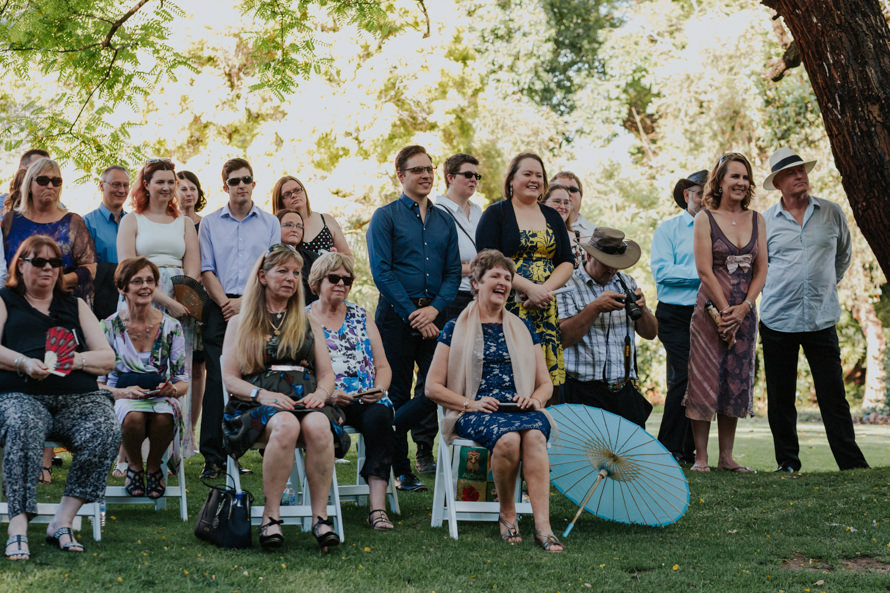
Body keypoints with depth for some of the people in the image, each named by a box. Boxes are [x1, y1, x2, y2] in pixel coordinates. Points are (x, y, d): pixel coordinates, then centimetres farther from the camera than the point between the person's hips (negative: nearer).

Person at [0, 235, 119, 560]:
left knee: (106, 432, -30)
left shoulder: (76, 306, 26)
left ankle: (62, 522, -25)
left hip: (79, 397, 3)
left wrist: (76, 359, -5)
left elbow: (107, 357, 16)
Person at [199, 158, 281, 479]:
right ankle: (214, 457, -5)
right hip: (220, 308, 0)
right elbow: (206, 271, 7)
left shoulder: (270, 223, 11)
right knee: (217, 380, -7)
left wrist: (245, 301, -7)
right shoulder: (210, 223, 12)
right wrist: (225, 303, -7)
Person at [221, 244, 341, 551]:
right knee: (286, 425, -39)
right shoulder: (240, 323, 17)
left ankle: (320, 517, -34)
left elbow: (327, 374, 19)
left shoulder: (308, 323, 25)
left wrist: (320, 393, -6)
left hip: (304, 400, 2)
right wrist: (262, 394, -13)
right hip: (257, 405, -2)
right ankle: (271, 516, -32)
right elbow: (229, 378, 7)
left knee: (318, 426, -36)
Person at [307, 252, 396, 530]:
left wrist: (379, 389, -4)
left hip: (368, 401, 2)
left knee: (378, 416, -33)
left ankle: (378, 507, -39)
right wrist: (326, 393, -14)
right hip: (325, 403, -2)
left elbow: (383, 366, 18)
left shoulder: (361, 317, 20)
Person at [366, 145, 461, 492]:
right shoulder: (385, 217, 2)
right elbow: (381, 271, -6)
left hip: (434, 314, 4)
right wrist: (412, 314, -11)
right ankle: (400, 470, 5)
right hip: (396, 315, -4)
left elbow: (453, 272, 11)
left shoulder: (444, 221, 15)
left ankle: (425, 450, 7)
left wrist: (434, 309, -7)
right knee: (396, 393, -1)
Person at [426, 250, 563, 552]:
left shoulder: (523, 329, 22)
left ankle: (543, 526, -42)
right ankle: (507, 515, -14)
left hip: (521, 411, 2)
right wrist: (470, 404, -10)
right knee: (508, 438, -36)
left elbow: (546, 383, 22)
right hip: (475, 414, -2)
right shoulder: (457, 328, 12)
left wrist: (534, 398, -2)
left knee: (534, 435, -35)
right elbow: (433, 387, 6)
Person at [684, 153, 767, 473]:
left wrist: (743, 308, -7)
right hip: (711, 309, -5)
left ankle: (726, 457, 12)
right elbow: (705, 271, -9)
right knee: (705, 381, -5)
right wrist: (725, 311, -13)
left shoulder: (756, 220, 10)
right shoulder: (705, 218, -3)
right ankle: (701, 457, 1)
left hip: (744, 311, 5)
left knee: (737, 383, 6)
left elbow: (761, 270, 7)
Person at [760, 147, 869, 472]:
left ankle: (852, 463, 1)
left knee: (833, 396, -3)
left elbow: (844, 253, 22)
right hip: (777, 319, 0)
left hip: (822, 319, 0)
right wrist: (776, 288, 10)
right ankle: (788, 463, 15)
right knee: (780, 397, 4)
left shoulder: (831, 213, 5)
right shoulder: (765, 221, 2)